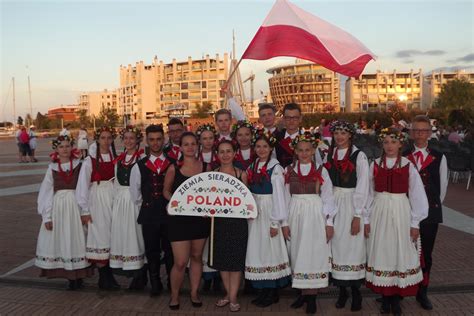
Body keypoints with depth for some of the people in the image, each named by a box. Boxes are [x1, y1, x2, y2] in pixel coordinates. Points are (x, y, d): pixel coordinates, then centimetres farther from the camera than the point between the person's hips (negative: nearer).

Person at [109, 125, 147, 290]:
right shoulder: (119, 159, 13)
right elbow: (117, 183, 18)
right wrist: (116, 201, 12)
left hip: (135, 201, -6)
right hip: (120, 201, 6)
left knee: (135, 235, -3)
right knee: (121, 234, 7)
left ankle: (140, 275, 7)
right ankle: (128, 270, 19)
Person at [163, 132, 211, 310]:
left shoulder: (206, 167, 1)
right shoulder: (174, 169, -4)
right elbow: (166, 191, 7)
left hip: (200, 218, 2)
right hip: (179, 219, -2)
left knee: (196, 257, 13)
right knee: (180, 262, -3)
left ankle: (194, 293, 30)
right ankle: (174, 295, 21)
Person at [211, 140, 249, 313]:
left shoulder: (241, 174, 0)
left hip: (237, 221, -2)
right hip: (218, 220, 2)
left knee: (236, 259, 3)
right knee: (221, 258, 11)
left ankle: (233, 298, 15)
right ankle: (228, 293, 28)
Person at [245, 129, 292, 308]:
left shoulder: (275, 168, -11)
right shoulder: (252, 167, 9)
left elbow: (279, 195, -13)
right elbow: (248, 191, 12)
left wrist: (275, 222, -15)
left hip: (269, 212, -6)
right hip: (254, 213, 6)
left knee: (270, 250, 0)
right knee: (258, 250, 9)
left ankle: (273, 293, 12)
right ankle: (264, 290, 20)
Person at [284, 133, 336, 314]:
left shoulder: (321, 171, 2)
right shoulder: (289, 170, 6)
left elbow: (328, 197, 2)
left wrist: (329, 223, -3)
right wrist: (285, 223, 1)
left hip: (315, 215, -2)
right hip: (295, 216, 2)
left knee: (313, 253, -1)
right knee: (297, 254, 5)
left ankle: (312, 296, 6)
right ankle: (302, 293, 16)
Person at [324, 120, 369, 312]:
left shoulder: (359, 156, -6)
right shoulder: (329, 155, 9)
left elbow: (362, 188, -8)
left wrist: (358, 216, -11)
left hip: (351, 205, -4)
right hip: (332, 205, 4)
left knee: (352, 247, -1)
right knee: (336, 247, 5)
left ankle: (356, 292, 12)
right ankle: (342, 291, 17)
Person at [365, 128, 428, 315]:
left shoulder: (408, 166, -4)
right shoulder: (375, 165, 1)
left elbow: (417, 195, -2)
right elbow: (368, 193, 5)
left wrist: (415, 223, -2)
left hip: (401, 213, -1)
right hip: (379, 213, 2)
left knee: (400, 253, 4)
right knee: (381, 253, 6)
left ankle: (396, 299, 18)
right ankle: (385, 298, 19)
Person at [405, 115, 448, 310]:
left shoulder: (439, 158, 0)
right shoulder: (402, 157, -2)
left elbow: (443, 185, 7)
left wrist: (434, 206, 9)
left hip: (430, 212, 1)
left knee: (426, 254, 10)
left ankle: (422, 292, 24)